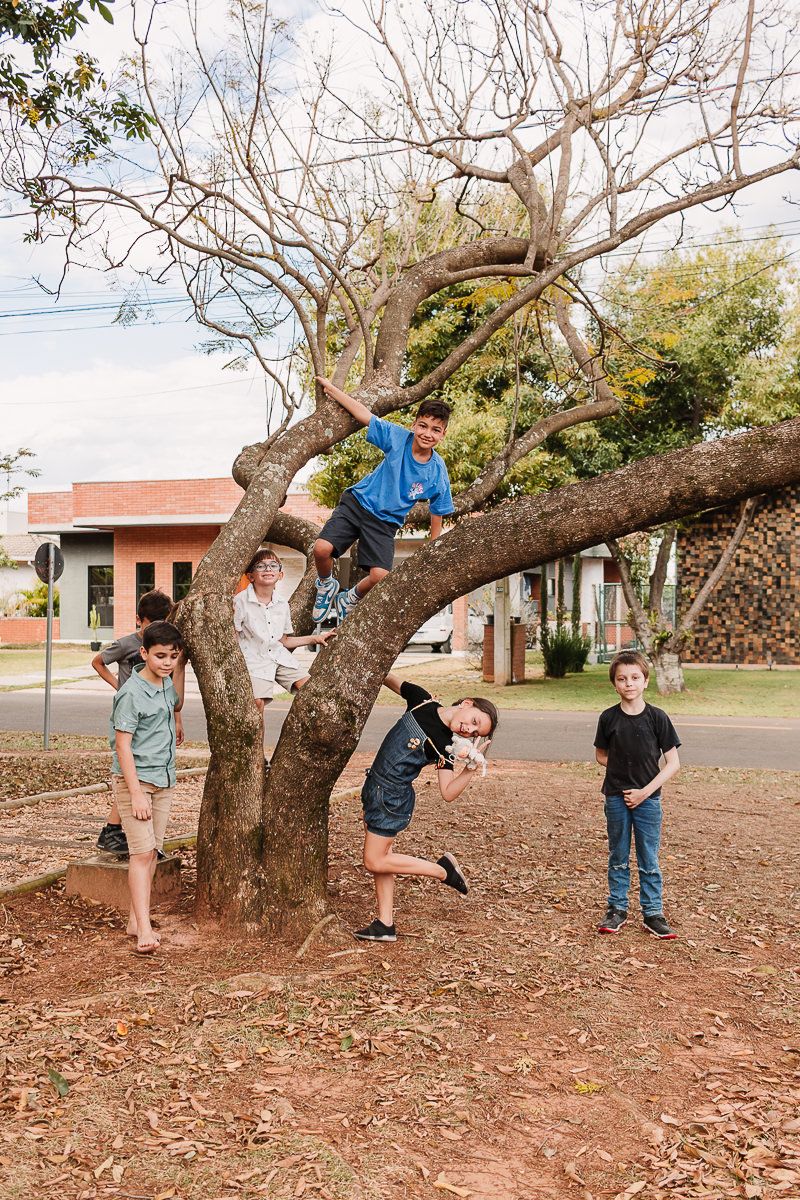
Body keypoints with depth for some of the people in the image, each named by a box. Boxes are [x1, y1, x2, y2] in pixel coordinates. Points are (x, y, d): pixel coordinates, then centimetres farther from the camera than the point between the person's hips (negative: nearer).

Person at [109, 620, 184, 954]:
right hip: (135, 779, -8)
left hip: (163, 780, 8)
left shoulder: (166, 683, 7)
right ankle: (144, 930, -15)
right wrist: (136, 794, -21)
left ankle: (136, 920, 18)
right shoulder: (132, 693, -17)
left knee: (152, 852, 9)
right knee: (142, 851, -13)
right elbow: (123, 745, -19)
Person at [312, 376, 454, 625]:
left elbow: (437, 518, 0)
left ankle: (350, 599, 16)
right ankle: (326, 585, 15)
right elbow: (364, 414, -6)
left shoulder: (438, 472, -11)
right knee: (322, 548, -21)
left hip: (385, 523, 0)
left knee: (380, 576, -20)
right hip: (357, 503, 0)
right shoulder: (399, 437, -12)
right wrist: (330, 387, -7)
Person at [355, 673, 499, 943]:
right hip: (374, 785, 6)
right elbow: (394, 682, 9)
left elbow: (448, 793, -20)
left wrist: (472, 768, -29)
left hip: (392, 799, -6)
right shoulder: (422, 700, -5)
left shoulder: (446, 747, -16)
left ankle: (442, 870, 9)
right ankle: (385, 925, 18)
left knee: (375, 862, -1)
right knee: (381, 857, 10)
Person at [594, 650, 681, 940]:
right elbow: (601, 756, 12)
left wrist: (645, 791, -12)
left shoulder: (657, 718, -7)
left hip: (647, 798, -1)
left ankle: (653, 913, 17)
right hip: (616, 798, 2)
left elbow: (673, 763, -6)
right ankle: (617, 909, 24)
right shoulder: (609, 718, -2)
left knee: (649, 861, 6)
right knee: (618, 859, 12)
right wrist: (622, 768, -5)